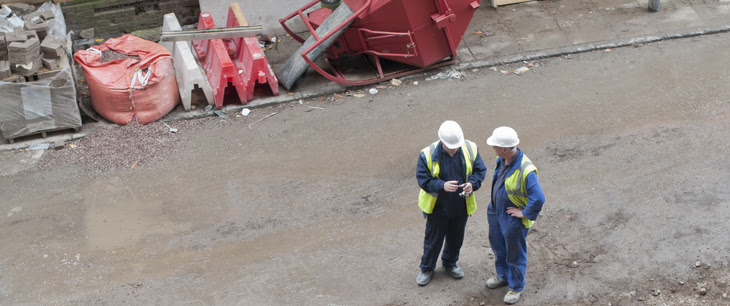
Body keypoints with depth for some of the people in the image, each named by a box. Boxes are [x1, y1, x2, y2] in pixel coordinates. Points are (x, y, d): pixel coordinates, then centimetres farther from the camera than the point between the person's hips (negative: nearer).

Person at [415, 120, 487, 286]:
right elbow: (423, 179, -18)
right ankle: (426, 268, 34)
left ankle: (450, 263, 47)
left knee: (456, 238, 21)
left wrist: (472, 183, -23)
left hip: (461, 207, 3)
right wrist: (442, 186, -34)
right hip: (438, 207, -3)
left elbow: (480, 170, -2)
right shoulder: (428, 155, -22)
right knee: (433, 239, 12)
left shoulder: (470, 149, -13)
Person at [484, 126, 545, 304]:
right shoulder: (502, 160, -8)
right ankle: (503, 277, 50)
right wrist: (493, 206, 12)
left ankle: (516, 287, 33)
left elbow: (538, 198, -34)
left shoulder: (526, 170, -34)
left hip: (513, 219, -8)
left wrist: (524, 213, -22)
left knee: (515, 254, 12)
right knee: (498, 246, 27)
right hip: (496, 212, 8)